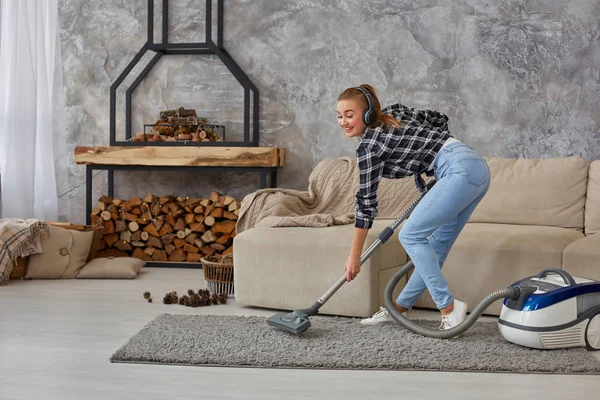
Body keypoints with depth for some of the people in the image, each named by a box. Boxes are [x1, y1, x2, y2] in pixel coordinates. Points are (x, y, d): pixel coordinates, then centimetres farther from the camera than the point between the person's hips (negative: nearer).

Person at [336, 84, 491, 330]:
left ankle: (449, 307, -7)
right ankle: (400, 307, 20)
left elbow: (366, 202, -4)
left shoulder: (369, 145, -7)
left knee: (410, 235, -5)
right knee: (437, 245, 12)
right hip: (477, 167, 9)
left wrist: (354, 256, 2)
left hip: (461, 171, -9)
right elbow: (438, 119, 23)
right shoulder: (394, 112, 15)